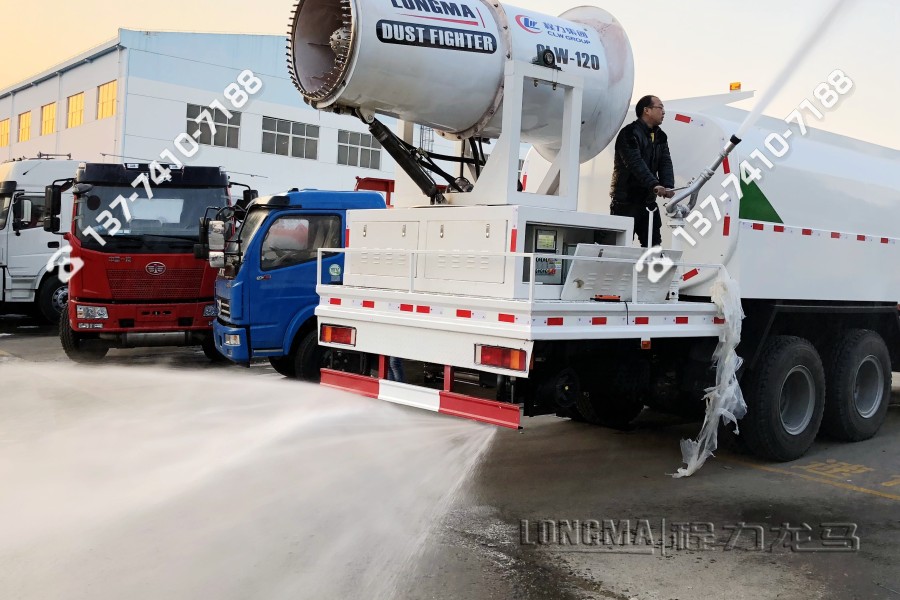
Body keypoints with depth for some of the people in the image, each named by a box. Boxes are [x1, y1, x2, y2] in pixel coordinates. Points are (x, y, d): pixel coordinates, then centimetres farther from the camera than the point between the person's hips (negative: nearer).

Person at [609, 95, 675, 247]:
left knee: (654, 244, 7)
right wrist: (655, 185, -37)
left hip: (648, 199, 8)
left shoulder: (660, 136, 13)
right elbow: (635, 163, -25)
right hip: (626, 199, -7)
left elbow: (666, 163, 1)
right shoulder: (629, 133, -12)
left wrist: (668, 187, -18)